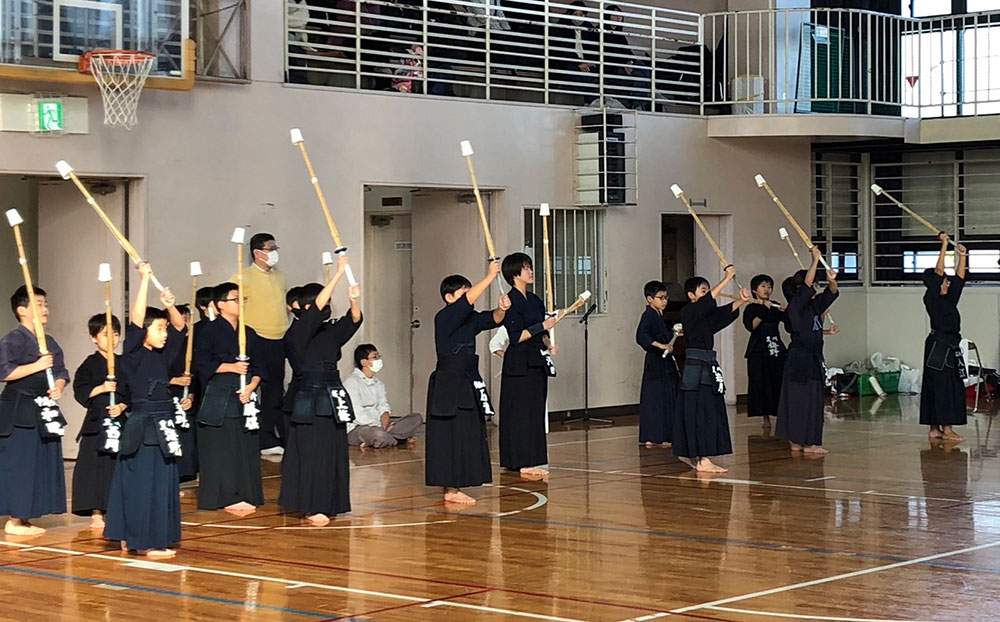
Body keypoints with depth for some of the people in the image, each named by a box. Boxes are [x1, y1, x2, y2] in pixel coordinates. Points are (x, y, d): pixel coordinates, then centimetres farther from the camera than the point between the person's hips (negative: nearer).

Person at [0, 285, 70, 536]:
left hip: (44, 412, 8)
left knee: (43, 465, 8)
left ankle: (24, 518, 16)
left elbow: (61, 372, 16)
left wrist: (59, 388, -5)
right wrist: (37, 366, -21)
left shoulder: (50, 343, 14)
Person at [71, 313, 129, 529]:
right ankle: (96, 513, 2)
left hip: (120, 420, 3)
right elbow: (81, 393, -7)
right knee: (95, 466, -5)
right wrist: (101, 388, -19)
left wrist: (122, 406, -8)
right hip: (96, 422, -3)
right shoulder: (90, 364, 0)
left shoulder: (124, 364, 9)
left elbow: (132, 393, 8)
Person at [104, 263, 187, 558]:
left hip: (162, 426, 8)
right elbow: (136, 319, -19)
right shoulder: (133, 355, -9)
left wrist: (170, 305, -5)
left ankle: (131, 538, 20)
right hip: (142, 426, -8)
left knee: (162, 483, 11)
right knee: (143, 482, -6)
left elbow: (180, 327, 14)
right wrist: (145, 279, -20)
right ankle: (145, 542, -2)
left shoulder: (161, 355, 11)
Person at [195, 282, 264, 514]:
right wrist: (231, 367, -14)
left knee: (245, 448, 3)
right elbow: (202, 365, -8)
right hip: (218, 397, -5)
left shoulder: (249, 334, 14)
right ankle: (225, 497, -1)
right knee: (221, 449, -6)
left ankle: (244, 495, 9)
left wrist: (251, 386, -4)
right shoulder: (210, 332, -2)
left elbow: (258, 367, 13)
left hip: (244, 397, 5)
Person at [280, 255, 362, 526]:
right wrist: (339, 273, -23)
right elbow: (317, 306, -21)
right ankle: (312, 507, 0)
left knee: (334, 451, 8)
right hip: (310, 399, -7)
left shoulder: (332, 331, 10)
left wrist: (354, 300, -26)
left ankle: (327, 504, 16)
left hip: (333, 398, 7)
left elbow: (354, 320, -4)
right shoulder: (301, 331, -8)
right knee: (312, 453, -6)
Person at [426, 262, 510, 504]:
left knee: (468, 436, 11)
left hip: (468, 383, 9)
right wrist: (490, 276, -22)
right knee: (451, 436, -8)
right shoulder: (444, 318, -12)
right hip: (448, 384, -9)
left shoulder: (471, 318, 13)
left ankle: (452, 487, 20)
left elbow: (493, 319, 9)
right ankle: (451, 489, -5)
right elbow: (468, 300, -23)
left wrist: (501, 309, -15)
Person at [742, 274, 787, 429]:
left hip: (776, 349, 3)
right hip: (759, 351, -3)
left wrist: (786, 312, -14)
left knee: (780, 381, -7)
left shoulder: (776, 307, 13)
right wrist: (763, 310, -19)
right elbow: (751, 326, -15)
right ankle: (766, 417, 5)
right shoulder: (751, 308, 2)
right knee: (761, 382, -4)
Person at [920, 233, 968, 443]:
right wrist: (944, 245, -13)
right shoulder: (931, 299, -8)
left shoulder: (949, 299, 15)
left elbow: (959, 278, 19)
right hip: (938, 346, -9)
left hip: (950, 347, 9)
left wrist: (963, 256, 12)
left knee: (952, 388, 9)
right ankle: (946, 430, -10)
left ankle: (935, 429, 12)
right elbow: (938, 272, -14)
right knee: (942, 387, -9)